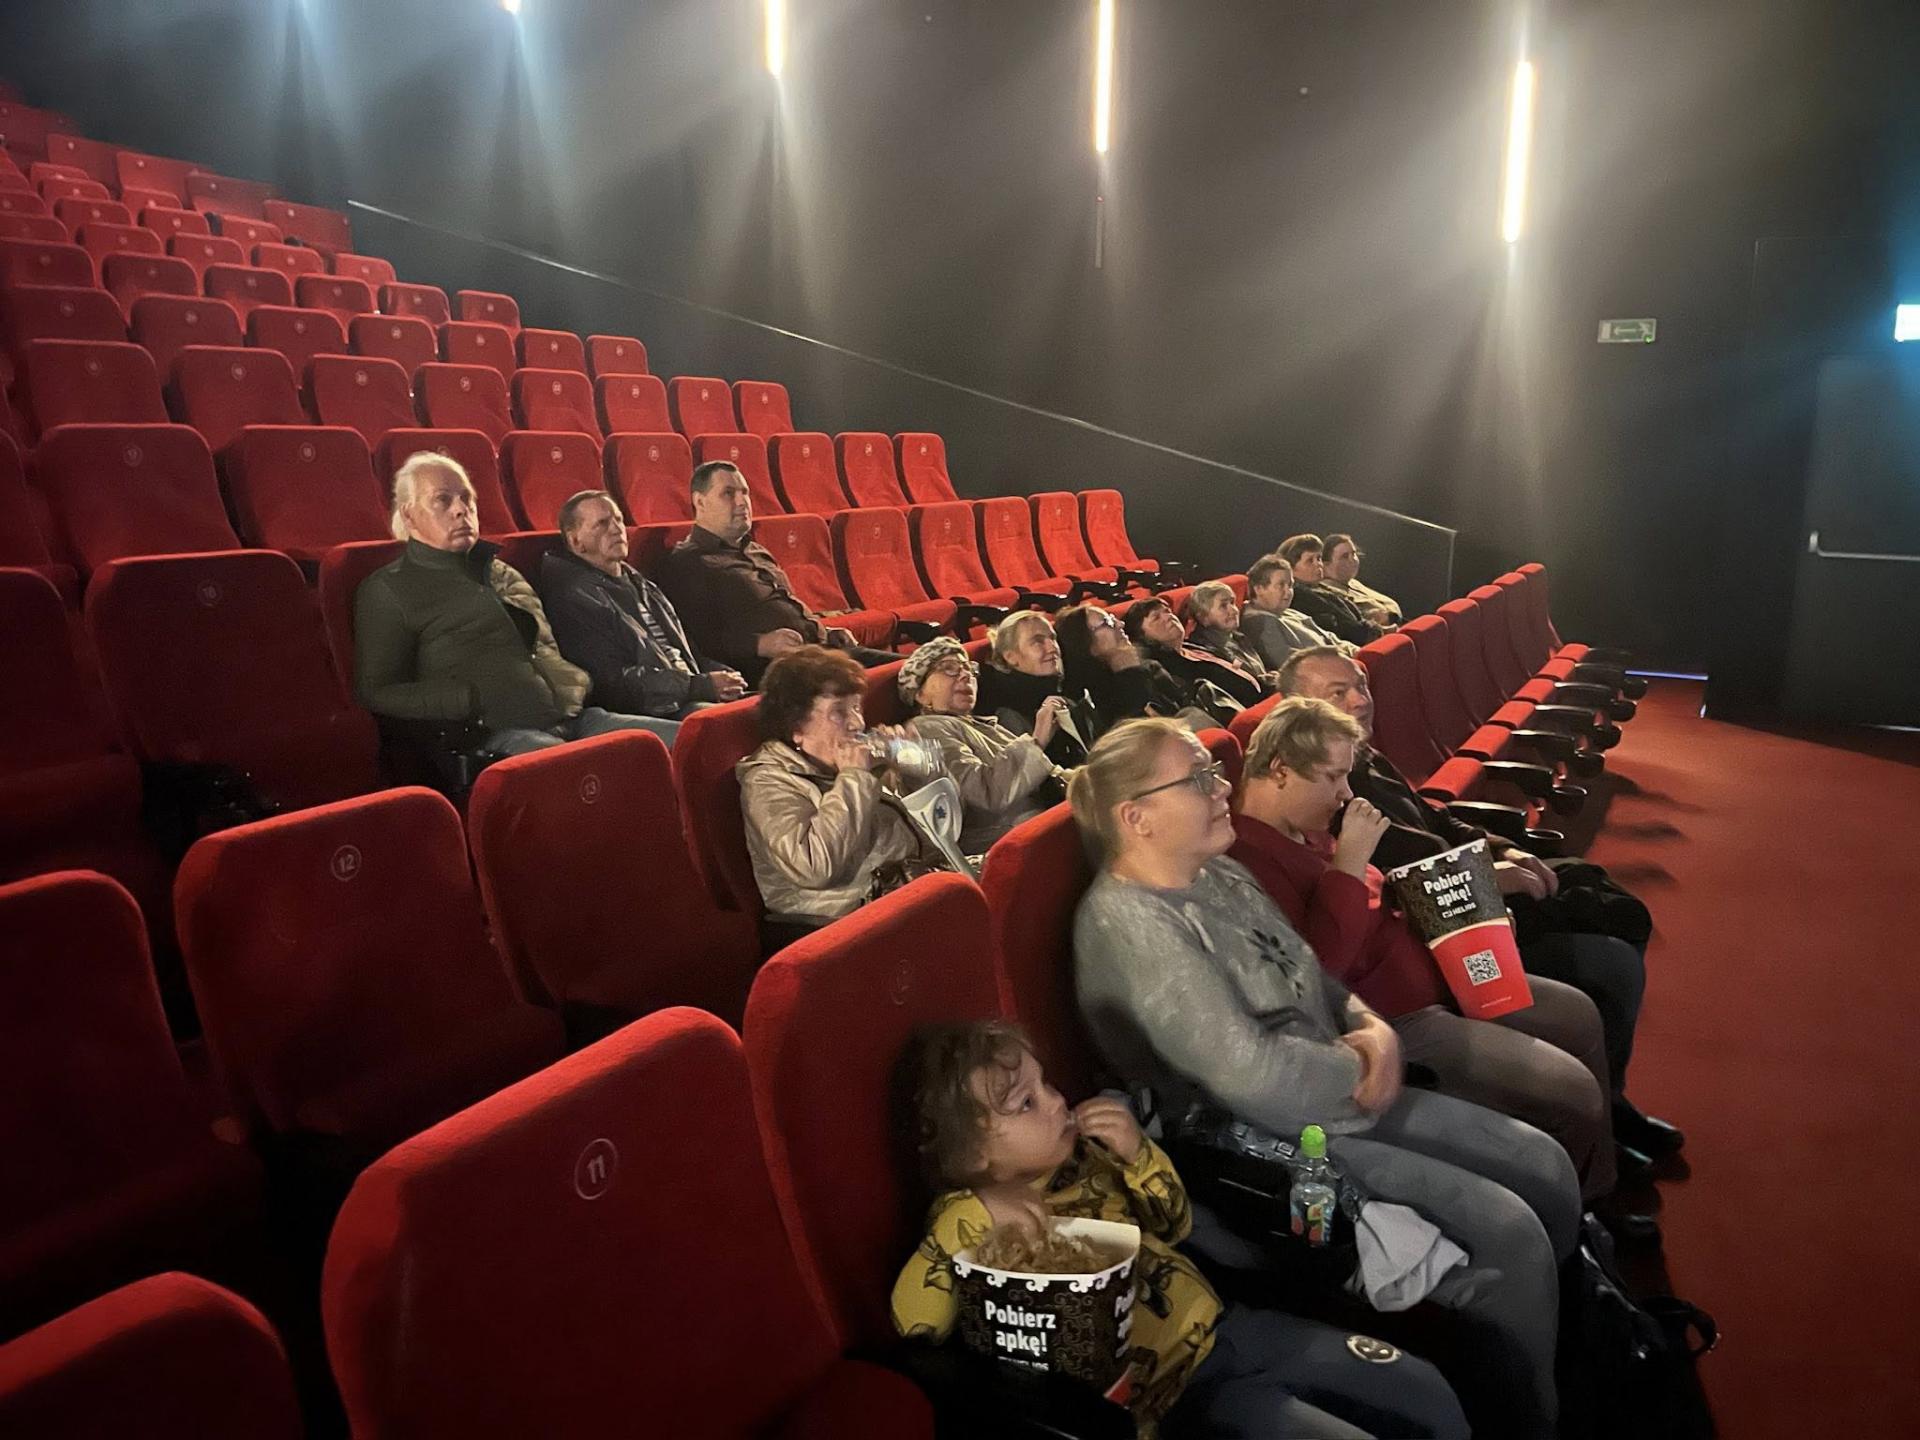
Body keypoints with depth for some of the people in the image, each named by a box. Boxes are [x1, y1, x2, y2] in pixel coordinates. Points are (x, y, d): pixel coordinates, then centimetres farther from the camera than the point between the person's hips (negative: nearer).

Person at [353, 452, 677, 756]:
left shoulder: (500, 572, 27)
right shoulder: (387, 590, 9)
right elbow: (376, 693, 1)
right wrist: (475, 700, -11)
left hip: (573, 715, 7)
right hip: (497, 734, -6)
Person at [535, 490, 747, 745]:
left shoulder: (638, 583, 25)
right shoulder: (575, 598, -4)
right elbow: (616, 682, -13)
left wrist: (723, 675, 5)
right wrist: (702, 685, -16)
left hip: (692, 695, 9)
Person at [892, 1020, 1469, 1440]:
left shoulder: (1081, 1154, 4)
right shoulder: (970, 1225, -13)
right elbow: (914, 1322, -28)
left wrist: (1136, 1153, -6)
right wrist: (971, 1213, -37)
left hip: (1224, 1327, 7)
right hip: (1174, 1389, -7)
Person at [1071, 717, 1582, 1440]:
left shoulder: (1219, 875, 5)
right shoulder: (1128, 924, -25)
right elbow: (1251, 1073, -28)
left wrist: (1371, 1025, -6)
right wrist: (1359, 1064, -11)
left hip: (1342, 1098, 10)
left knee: (1546, 1168, 9)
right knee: (1509, 1234, -13)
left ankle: (1564, 1343, 32)